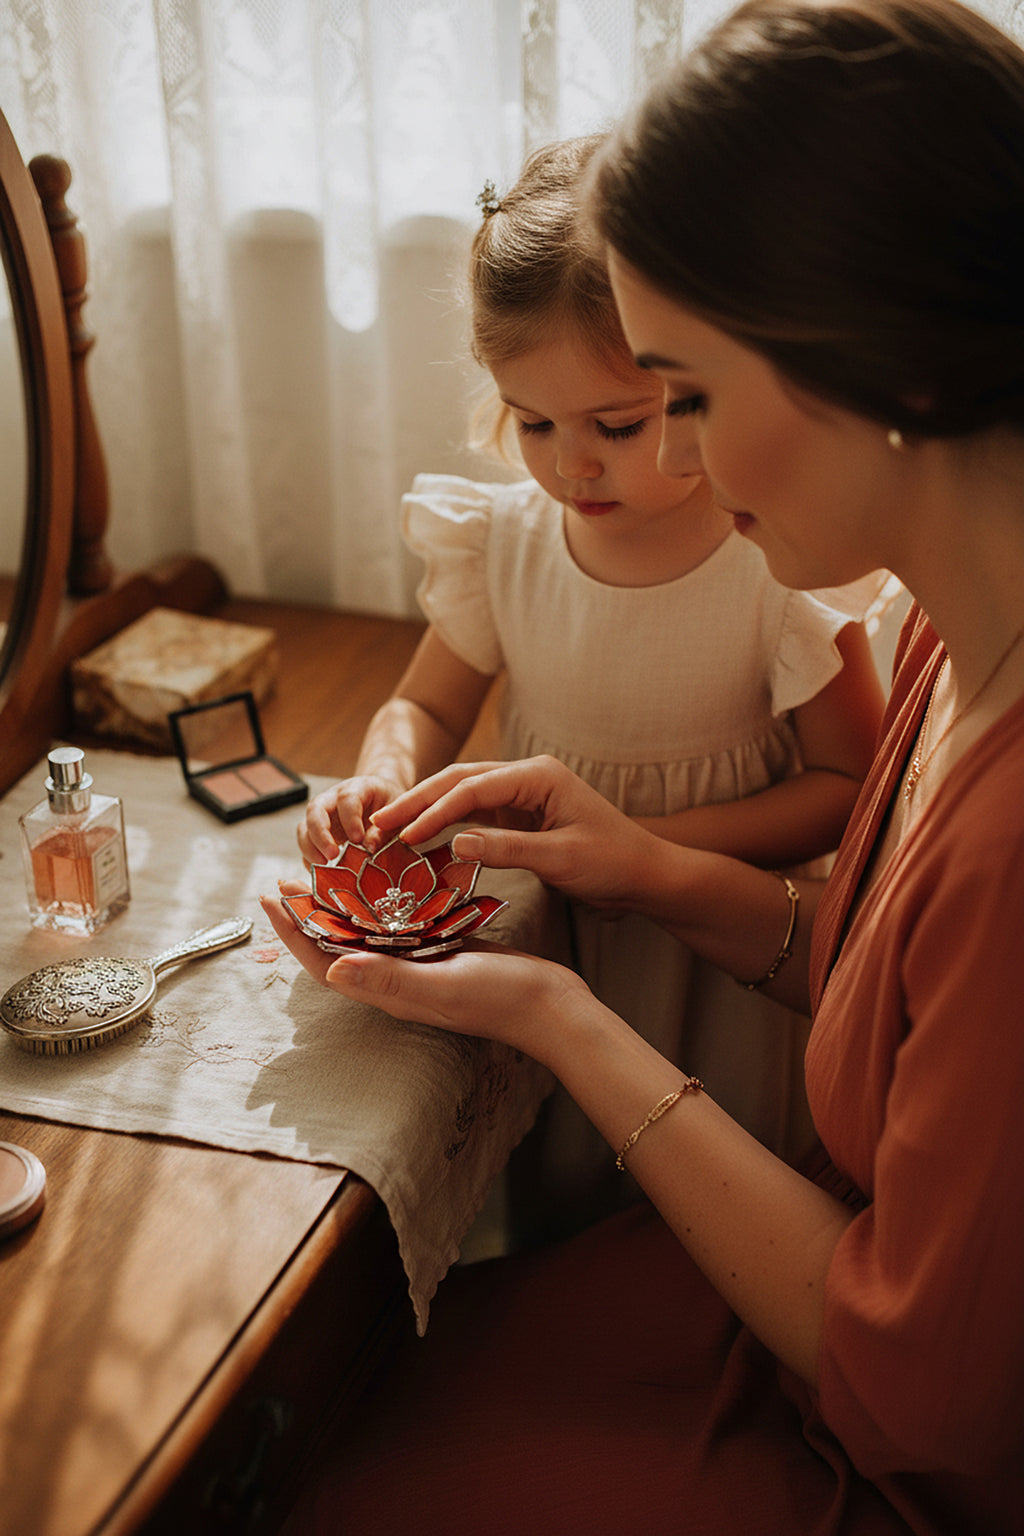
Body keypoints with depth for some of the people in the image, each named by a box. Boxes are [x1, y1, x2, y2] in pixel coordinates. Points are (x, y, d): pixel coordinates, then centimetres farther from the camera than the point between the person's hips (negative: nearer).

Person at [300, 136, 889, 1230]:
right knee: (547, 1201, 16)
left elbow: (847, 786, -14)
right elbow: (428, 706, 4)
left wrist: (645, 840, -26)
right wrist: (383, 780, -20)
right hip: (547, 929, 3)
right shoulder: (504, 540, -10)